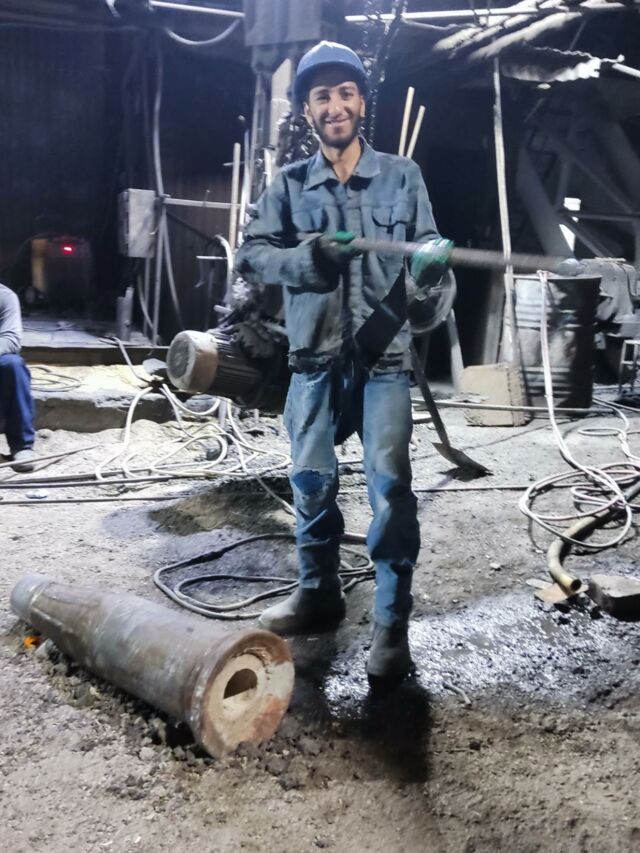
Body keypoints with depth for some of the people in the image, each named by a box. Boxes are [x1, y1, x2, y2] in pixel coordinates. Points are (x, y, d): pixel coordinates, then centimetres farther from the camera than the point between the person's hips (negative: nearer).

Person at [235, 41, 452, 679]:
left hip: (383, 355, -2)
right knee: (311, 480, 8)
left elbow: (426, 245, 6)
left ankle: (392, 623, 4)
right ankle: (318, 593, 28)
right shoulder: (288, 185, 8)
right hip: (314, 356, 2)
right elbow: (249, 255, 2)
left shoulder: (401, 176, 7)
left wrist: (433, 257, -19)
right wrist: (305, 258, -17)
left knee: (390, 484, -7)